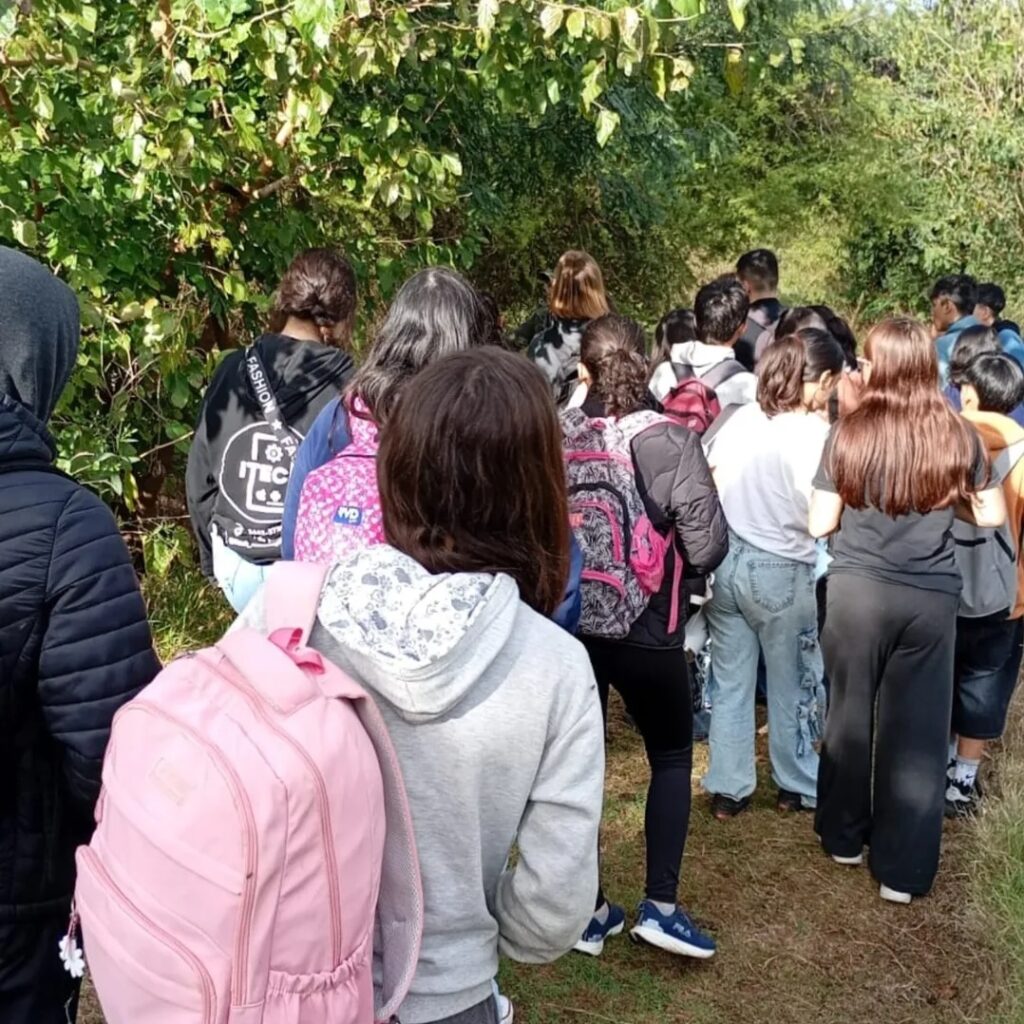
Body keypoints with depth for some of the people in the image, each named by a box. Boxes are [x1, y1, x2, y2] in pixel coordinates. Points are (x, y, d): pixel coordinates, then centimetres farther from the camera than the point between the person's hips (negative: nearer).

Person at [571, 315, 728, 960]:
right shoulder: (674, 442, -15)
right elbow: (707, 543, -16)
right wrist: (675, 574, 5)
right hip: (647, 630, -2)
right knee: (673, 759, 18)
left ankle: (588, 911, 25)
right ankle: (660, 905, 15)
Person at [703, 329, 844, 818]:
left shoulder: (741, 418, 1)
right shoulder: (813, 434, -15)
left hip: (725, 562, 5)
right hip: (781, 572, -5)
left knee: (729, 681, 15)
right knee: (791, 685, 15)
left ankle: (728, 788, 24)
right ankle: (796, 785, 33)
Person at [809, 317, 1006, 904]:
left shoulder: (850, 433, -7)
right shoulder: (958, 435, -3)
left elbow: (820, 525, -3)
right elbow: (992, 515, 7)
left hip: (857, 590, 0)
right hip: (932, 596, 0)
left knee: (851, 714, 17)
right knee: (918, 729, 8)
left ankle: (844, 837, 33)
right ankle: (903, 870, 17)